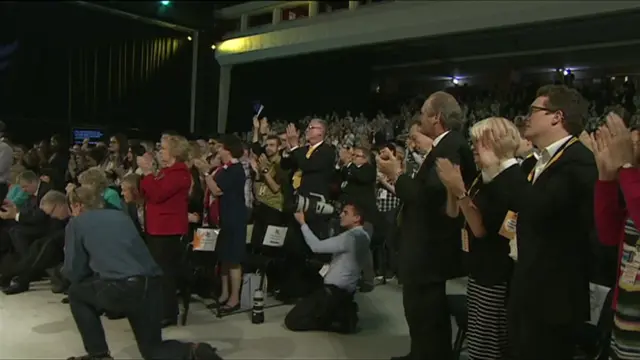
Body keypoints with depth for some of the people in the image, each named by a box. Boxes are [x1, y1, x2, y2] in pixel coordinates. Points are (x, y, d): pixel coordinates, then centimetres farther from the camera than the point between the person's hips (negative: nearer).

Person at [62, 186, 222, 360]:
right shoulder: (120, 215, 26)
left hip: (121, 289, -5)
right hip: (153, 285, 6)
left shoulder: (76, 223, 13)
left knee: (76, 293, 26)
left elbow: (74, 273, 12)